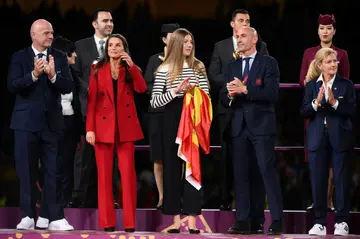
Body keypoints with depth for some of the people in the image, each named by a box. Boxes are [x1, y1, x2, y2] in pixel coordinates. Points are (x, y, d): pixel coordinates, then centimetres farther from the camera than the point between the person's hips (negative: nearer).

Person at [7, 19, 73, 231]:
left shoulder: (59, 57, 5)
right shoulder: (20, 57, -1)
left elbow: (68, 87, -3)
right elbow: (12, 86, -11)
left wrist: (53, 75, -21)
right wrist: (34, 75, -24)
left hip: (52, 122, 1)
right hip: (27, 122, -1)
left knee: (53, 172, 0)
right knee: (27, 171, 3)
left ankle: (56, 218, 1)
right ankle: (28, 216, 9)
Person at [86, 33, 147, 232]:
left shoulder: (130, 70, 11)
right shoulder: (97, 69, 7)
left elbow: (141, 88, -9)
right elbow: (91, 100, 1)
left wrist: (131, 65, -15)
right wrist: (89, 128, -7)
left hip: (125, 126, 1)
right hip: (103, 126, -1)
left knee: (128, 174, -3)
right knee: (104, 174, -1)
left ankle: (130, 221, -1)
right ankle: (107, 221, 2)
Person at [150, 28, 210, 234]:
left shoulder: (198, 67, 7)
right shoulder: (164, 69, 2)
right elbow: (154, 102, -3)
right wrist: (175, 91, -15)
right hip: (173, 122, -1)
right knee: (172, 167, 2)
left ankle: (192, 219, -2)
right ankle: (176, 219, 6)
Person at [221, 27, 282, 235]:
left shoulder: (268, 63, 0)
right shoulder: (233, 66, 15)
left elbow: (272, 94, -12)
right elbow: (225, 100, 11)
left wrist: (245, 90, -19)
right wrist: (230, 94, -12)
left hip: (261, 124, -5)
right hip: (239, 126, 5)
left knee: (268, 171, -8)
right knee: (240, 174, 4)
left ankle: (277, 221, -6)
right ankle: (243, 221, 7)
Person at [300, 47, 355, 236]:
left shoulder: (346, 85, 0)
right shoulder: (311, 86, 5)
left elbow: (352, 111, -7)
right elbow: (303, 113, -1)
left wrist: (335, 102, -19)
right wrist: (316, 103, -18)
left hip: (340, 138, -2)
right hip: (317, 139, 2)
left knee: (341, 179, 1)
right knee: (318, 180, 3)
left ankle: (341, 221, 9)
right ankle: (319, 222, 10)